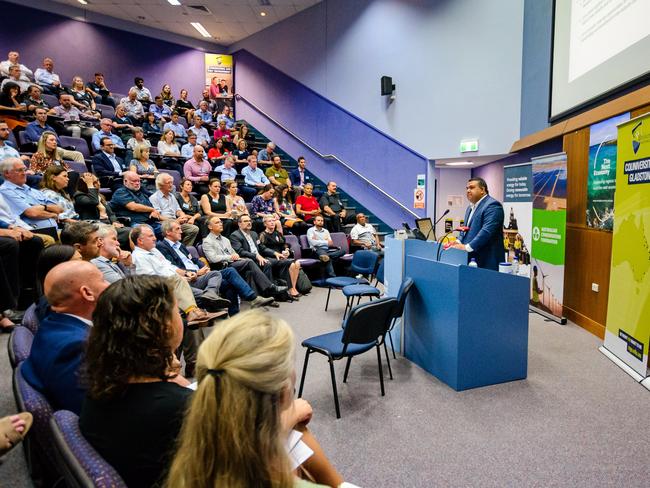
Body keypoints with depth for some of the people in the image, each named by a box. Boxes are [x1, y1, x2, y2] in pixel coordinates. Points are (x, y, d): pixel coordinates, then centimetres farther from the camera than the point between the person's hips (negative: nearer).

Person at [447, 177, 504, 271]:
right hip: (470, 259, 8)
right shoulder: (470, 207, 18)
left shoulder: (492, 205, -12)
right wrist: (459, 241, 3)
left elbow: (486, 231, -23)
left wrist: (467, 247, -25)